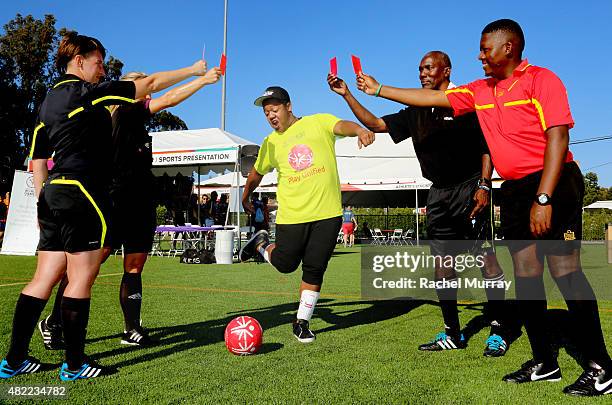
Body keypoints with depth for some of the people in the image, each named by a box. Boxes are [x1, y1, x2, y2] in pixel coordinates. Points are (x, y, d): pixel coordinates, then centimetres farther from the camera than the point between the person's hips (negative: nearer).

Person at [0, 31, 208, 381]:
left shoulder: (50, 99, 19)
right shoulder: (86, 92, -7)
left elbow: (37, 156, 21)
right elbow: (150, 84, -5)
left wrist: (44, 201, 23)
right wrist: (194, 70, 5)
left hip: (54, 195, 9)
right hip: (82, 195, -9)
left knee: (44, 279, 11)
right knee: (82, 278, -2)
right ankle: (74, 365, 5)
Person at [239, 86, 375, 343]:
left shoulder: (319, 122, 2)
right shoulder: (270, 144, 10)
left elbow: (342, 126, -18)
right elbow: (256, 173, 24)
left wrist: (359, 130, -39)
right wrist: (246, 197, 34)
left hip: (327, 213, -1)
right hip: (291, 216, 1)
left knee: (314, 270, 3)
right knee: (285, 264, 6)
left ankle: (302, 322, 19)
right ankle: (261, 245, 37)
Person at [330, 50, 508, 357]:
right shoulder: (417, 113, 14)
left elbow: (487, 146, -5)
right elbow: (377, 124, 14)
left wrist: (484, 186, -15)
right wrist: (348, 96, 6)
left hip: (470, 188, -6)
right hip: (439, 194, 6)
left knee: (487, 258, -8)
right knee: (442, 266, 6)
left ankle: (497, 332, 3)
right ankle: (452, 334, 17)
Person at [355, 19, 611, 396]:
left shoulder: (542, 79, -7)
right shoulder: (479, 91, 13)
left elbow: (557, 138, -15)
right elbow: (431, 97, 16)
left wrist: (543, 198, -21)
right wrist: (379, 89, 16)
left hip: (553, 185, -7)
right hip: (514, 191, 7)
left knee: (565, 270, -10)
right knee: (525, 273, 6)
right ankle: (545, 362, 16)